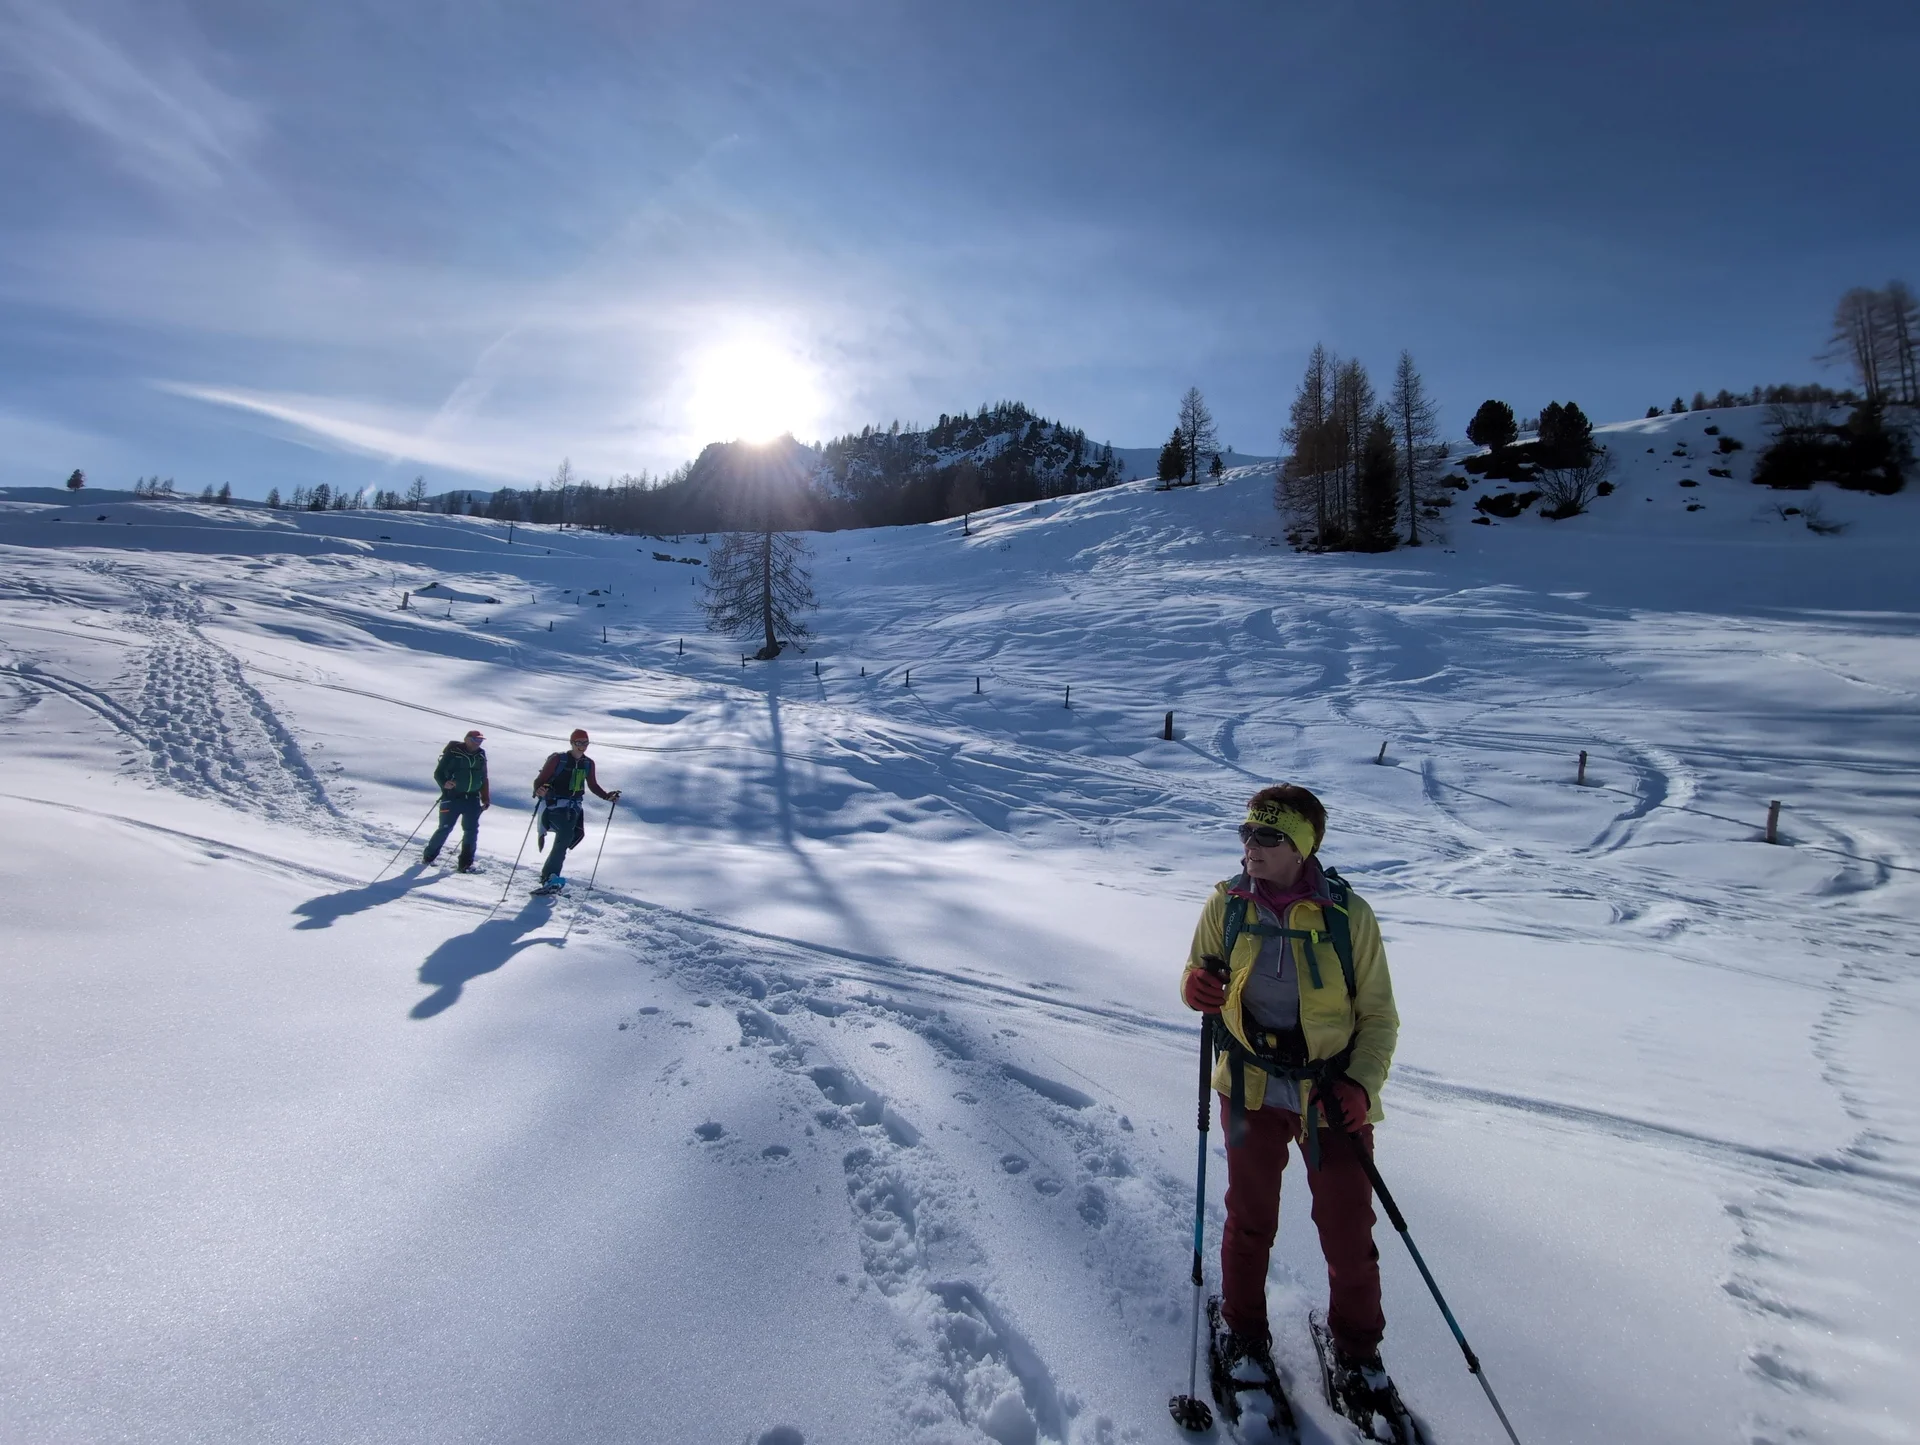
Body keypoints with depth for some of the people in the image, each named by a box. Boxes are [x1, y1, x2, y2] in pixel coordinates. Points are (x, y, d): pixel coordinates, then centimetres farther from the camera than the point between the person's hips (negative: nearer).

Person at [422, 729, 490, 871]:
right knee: (445, 828, -2)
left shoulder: (481, 756, 10)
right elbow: (438, 773, -7)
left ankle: (466, 863, 4)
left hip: (472, 799, 4)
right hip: (453, 797, -4)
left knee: (471, 830, -2)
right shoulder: (453, 753, -6)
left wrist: (485, 798, 16)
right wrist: (444, 783, -27)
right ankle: (429, 855, 20)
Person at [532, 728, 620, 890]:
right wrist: (539, 791, -29)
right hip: (556, 805, -5)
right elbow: (539, 780, -8)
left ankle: (548, 876, -5)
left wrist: (607, 796, 8)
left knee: (577, 834, -12)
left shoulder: (588, 764, 10)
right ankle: (549, 876, -19)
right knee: (566, 834, -23)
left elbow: (593, 786, 21)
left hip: (574, 808, 5)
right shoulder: (558, 759, -6)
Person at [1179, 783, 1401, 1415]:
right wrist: (1196, 987, -19)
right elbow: (1201, 977, 4)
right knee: (1250, 1218, 16)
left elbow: (1378, 1015, -5)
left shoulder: (1347, 914, -13)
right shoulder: (1226, 904, -8)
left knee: (1347, 1227, 9)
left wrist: (1361, 1083, -19)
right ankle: (1244, 1331, 40)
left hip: (1335, 1096, -1)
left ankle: (1357, 1347, 36)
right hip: (1252, 1088, 2)